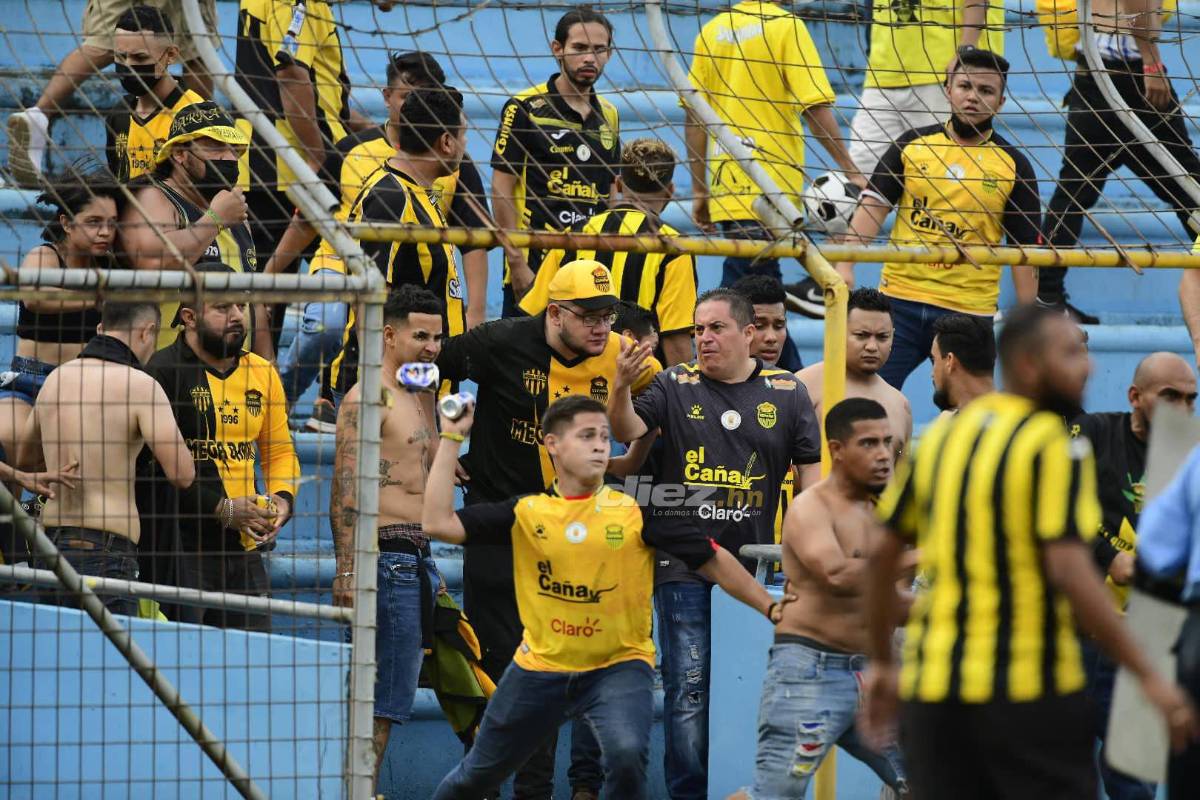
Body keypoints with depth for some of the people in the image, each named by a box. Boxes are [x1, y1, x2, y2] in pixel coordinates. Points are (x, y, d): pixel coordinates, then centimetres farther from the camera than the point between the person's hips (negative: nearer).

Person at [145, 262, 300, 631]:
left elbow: (280, 450, 25)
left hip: (245, 547, 6)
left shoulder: (262, 373, 14)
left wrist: (283, 499, 4)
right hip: (182, 548, -6)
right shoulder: (162, 372, -8)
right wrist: (222, 509, -14)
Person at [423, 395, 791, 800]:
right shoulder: (525, 512, -3)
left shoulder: (637, 511, -7)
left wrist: (770, 607, -10)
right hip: (540, 668, 2)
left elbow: (713, 560, -4)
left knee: (627, 753, -32)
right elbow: (438, 524, -10)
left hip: (619, 666, -2)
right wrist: (451, 440, -10)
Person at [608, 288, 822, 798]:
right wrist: (621, 387, -28)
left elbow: (811, 469, 6)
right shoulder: (675, 385, 4)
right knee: (689, 688, -2)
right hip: (684, 567, -1)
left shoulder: (787, 393, 6)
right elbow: (627, 431, -8)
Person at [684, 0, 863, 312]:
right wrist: (850, 171, -10)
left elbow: (694, 115, 10)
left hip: (724, 186, 6)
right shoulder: (786, 26, -6)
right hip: (769, 189, -6)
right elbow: (815, 107, -13)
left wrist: (699, 190, 15)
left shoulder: (711, 30, 10)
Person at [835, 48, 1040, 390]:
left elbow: (1024, 250, 3)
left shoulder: (1013, 166, 3)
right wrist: (845, 265, -13)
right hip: (900, 297, 1)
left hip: (969, 311, -1)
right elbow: (873, 205, 2)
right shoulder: (912, 144, 6)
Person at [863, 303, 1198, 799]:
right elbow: (1069, 572, -19)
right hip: (1029, 686, -6)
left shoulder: (940, 437, 11)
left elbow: (883, 555, 14)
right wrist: (1148, 677, -17)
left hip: (933, 684, 6)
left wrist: (881, 664, 24)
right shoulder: (1055, 446, -9)